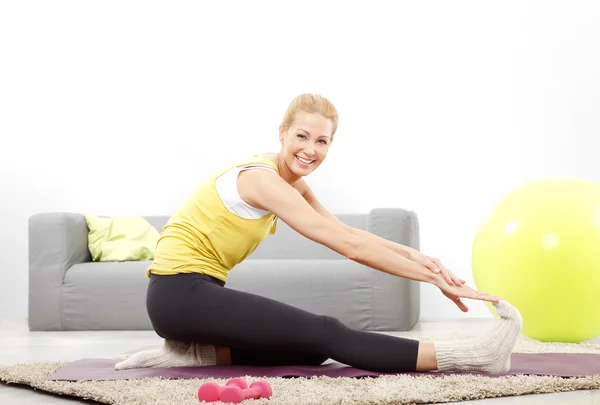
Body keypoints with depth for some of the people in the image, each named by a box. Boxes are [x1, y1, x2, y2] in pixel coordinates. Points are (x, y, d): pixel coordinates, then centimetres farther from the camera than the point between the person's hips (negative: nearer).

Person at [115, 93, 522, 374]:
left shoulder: (288, 178, 9)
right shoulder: (263, 179, -19)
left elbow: (346, 231, 11)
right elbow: (349, 245, -23)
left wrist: (415, 256, -4)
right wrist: (436, 279, -21)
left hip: (196, 290, 10)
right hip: (180, 292, -10)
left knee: (311, 347, 7)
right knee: (325, 335, -20)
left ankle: (198, 351, 3)